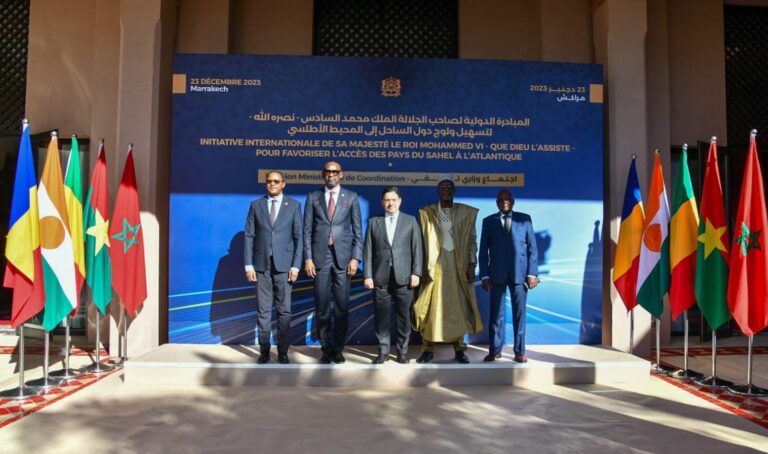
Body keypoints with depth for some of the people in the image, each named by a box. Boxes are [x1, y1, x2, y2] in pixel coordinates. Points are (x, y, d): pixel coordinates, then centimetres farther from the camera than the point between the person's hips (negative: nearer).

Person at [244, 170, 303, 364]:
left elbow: (299, 237, 1)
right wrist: (248, 265, -2)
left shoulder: (294, 205, 5)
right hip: (261, 266, 1)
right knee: (263, 311, 5)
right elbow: (249, 236, 5)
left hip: (283, 265, -1)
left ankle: (282, 351, 13)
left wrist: (296, 266, -6)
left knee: (284, 310, 3)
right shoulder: (256, 205, 8)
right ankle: (264, 350, 15)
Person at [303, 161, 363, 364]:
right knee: (322, 307, 4)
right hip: (320, 257, 1)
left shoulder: (351, 197, 8)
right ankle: (326, 349, 16)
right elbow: (307, 230, 6)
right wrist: (308, 258, -3)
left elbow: (358, 230, 6)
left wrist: (355, 258, -3)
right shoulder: (313, 197, 9)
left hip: (343, 257, 0)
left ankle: (338, 349, 15)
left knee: (342, 306, 1)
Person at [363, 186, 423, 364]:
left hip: (403, 276, 0)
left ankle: (402, 350, 17)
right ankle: (383, 350, 15)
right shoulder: (373, 222, 10)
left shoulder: (410, 221, 9)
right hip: (380, 277, 1)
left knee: (403, 315, 4)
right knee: (381, 315, 4)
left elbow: (417, 249, 4)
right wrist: (367, 275, -2)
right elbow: (368, 251, 5)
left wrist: (416, 272, -5)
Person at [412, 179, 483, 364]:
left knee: (459, 306, 2)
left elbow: (472, 240, 6)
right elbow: (422, 241, 4)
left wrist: (472, 265, -2)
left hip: (458, 265, 1)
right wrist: (423, 267, -4)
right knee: (432, 306, -1)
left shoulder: (466, 212, 7)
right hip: (434, 265, 0)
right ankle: (428, 349, 7)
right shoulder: (427, 213, 6)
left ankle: (459, 349, 10)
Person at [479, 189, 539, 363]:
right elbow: (483, 250, 6)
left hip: (519, 273, 0)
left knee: (519, 313, 4)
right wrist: (484, 275, -2)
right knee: (496, 313, 4)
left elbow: (532, 247, 5)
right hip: (497, 274, 0)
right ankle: (494, 350, 14)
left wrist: (532, 273, -3)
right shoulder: (488, 221, 9)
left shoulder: (525, 219, 8)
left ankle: (520, 351, 13)